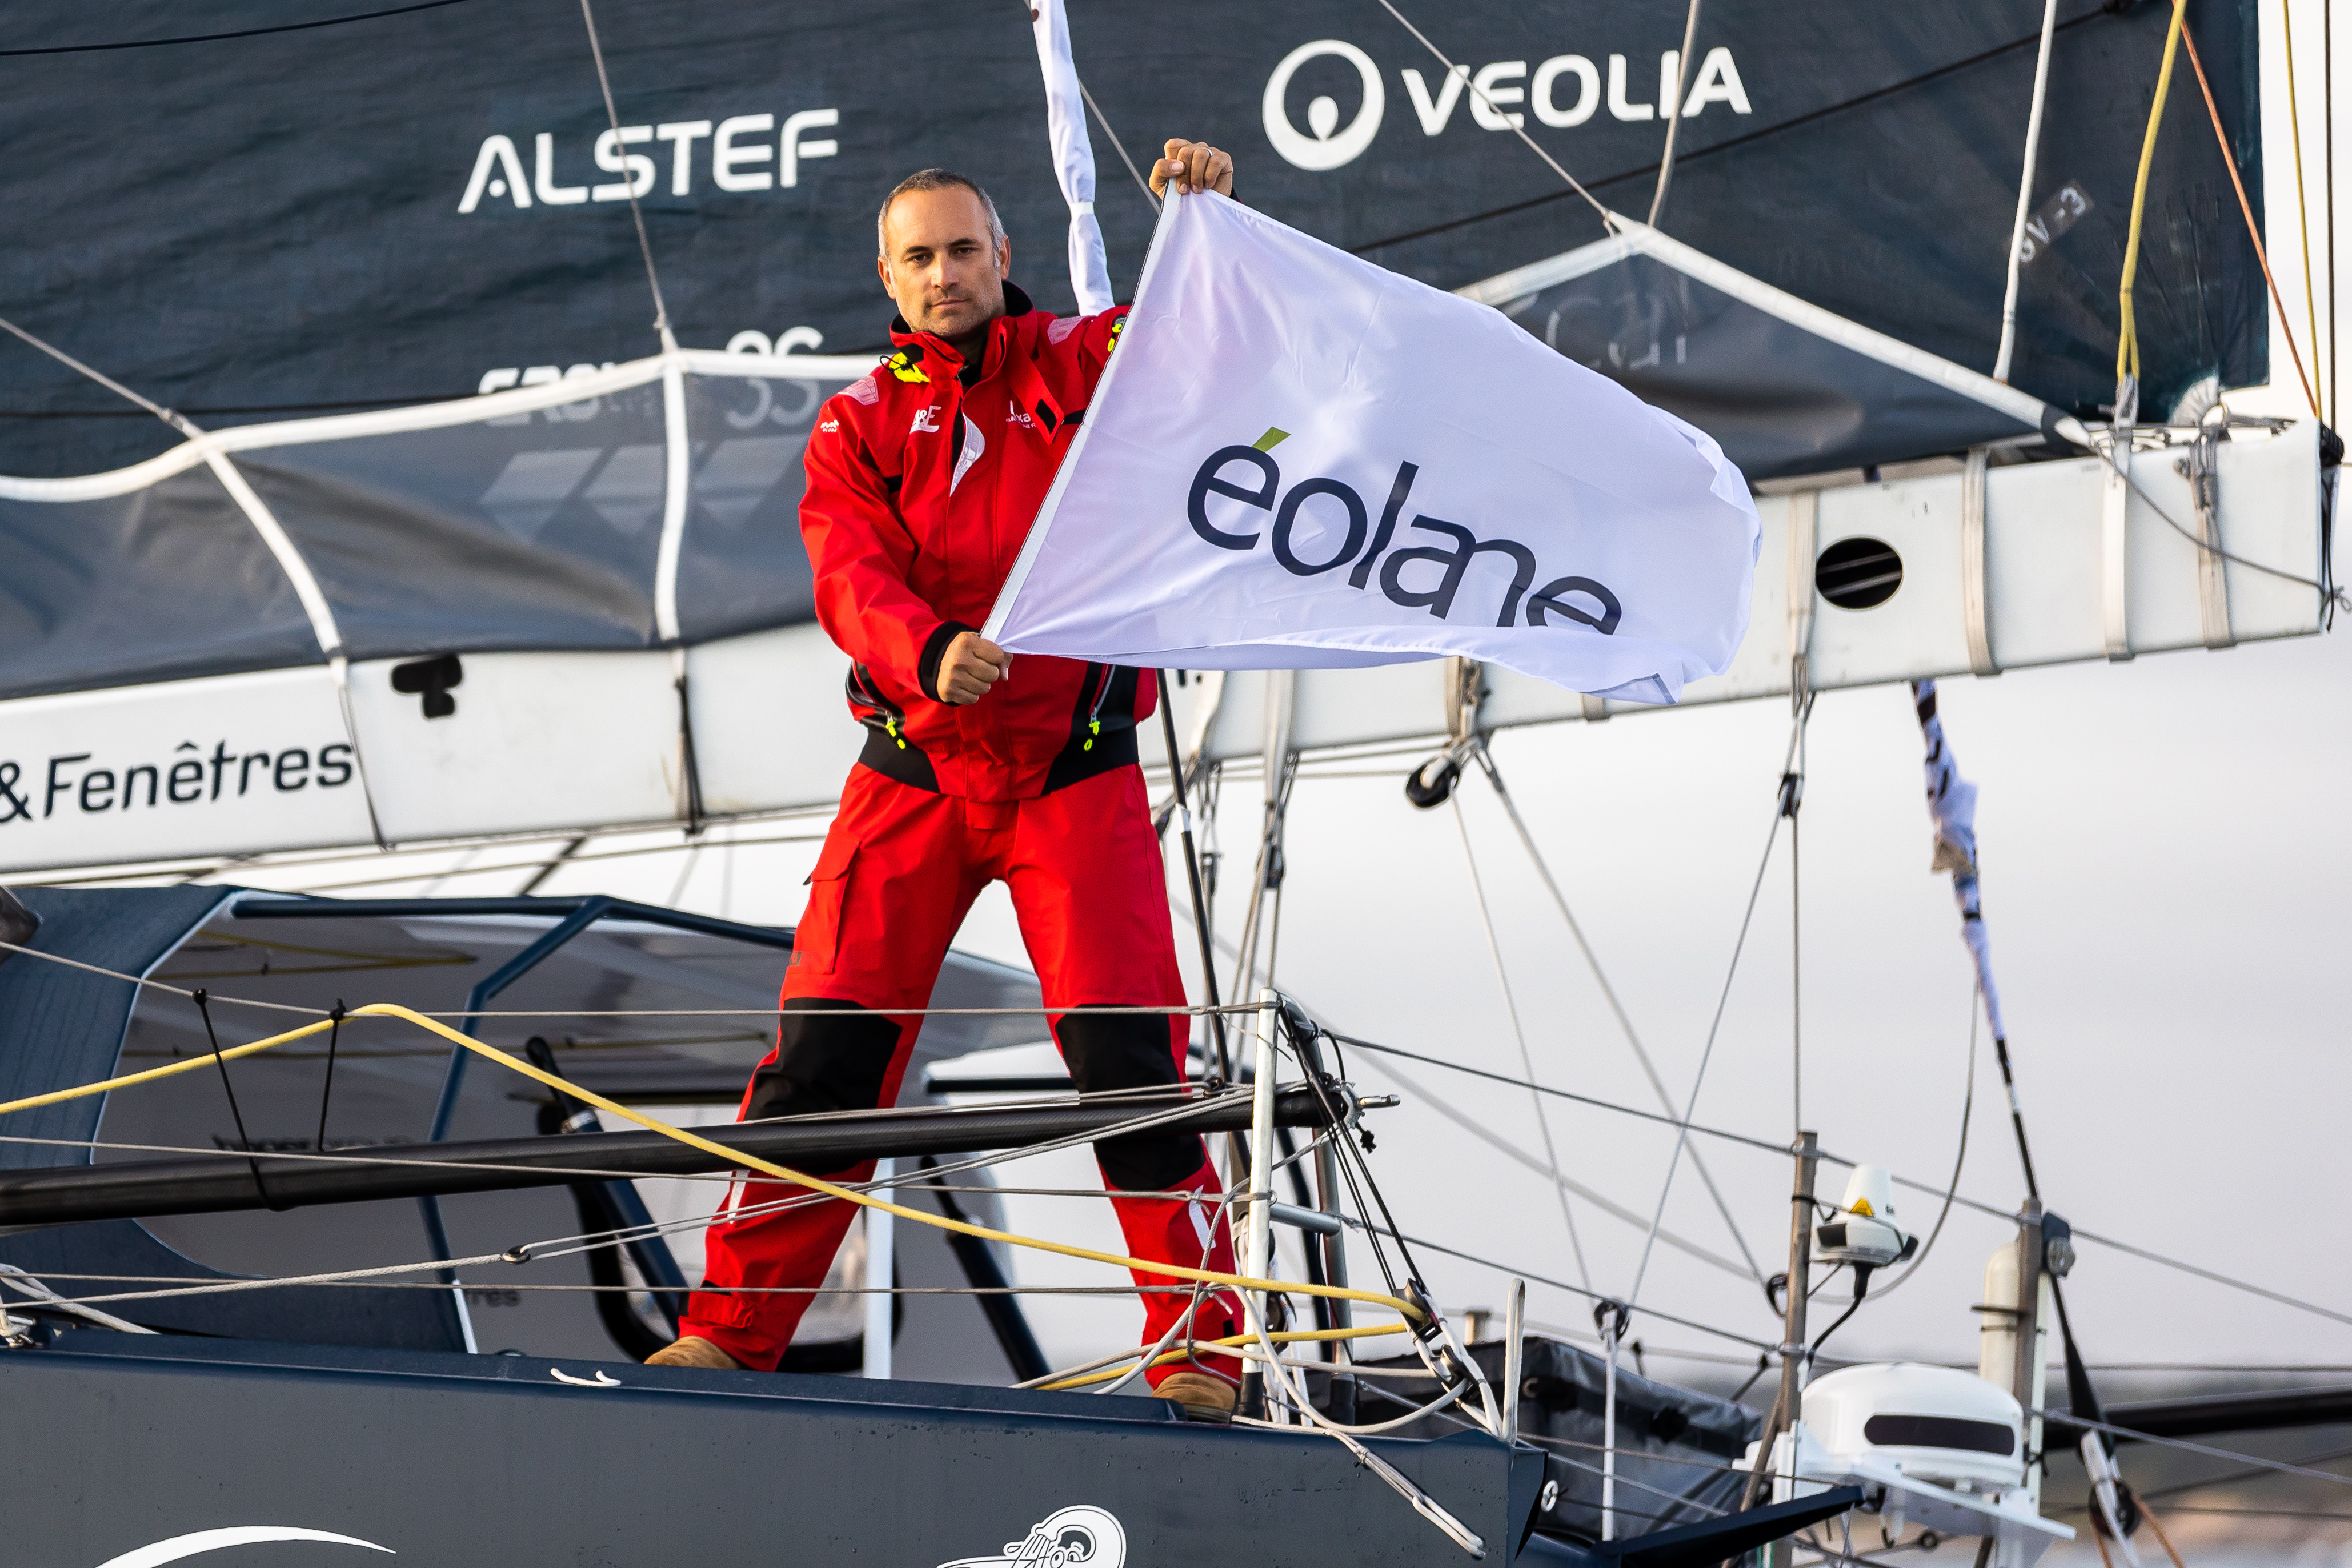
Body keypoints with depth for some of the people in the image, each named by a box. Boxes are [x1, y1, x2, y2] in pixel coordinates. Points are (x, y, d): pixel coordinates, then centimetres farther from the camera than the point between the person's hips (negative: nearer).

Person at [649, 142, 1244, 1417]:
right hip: (915, 773, 2)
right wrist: (929, 651, -30)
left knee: (1127, 1053, -9)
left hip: (1076, 775, -1)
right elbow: (851, 579, -9)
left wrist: (1213, 220, -25)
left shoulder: (1082, 368, 5)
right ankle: (732, 1328, 6)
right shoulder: (857, 427, 7)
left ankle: (1196, 1345, -2)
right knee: (824, 1046, -2)